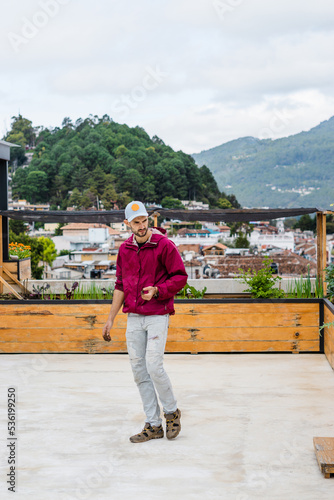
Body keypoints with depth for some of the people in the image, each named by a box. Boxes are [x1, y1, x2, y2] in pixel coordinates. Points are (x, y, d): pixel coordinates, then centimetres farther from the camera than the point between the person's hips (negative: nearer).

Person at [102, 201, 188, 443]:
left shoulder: (164, 245, -8)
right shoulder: (125, 249, 9)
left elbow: (180, 277, -6)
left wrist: (157, 290, -21)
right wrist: (111, 318, 15)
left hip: (157, 316, -6)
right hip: (133, 317, 6)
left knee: (154, 366, -12)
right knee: (139, 370, 5)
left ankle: (172, 412, 13)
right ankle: (153, 425, 13)